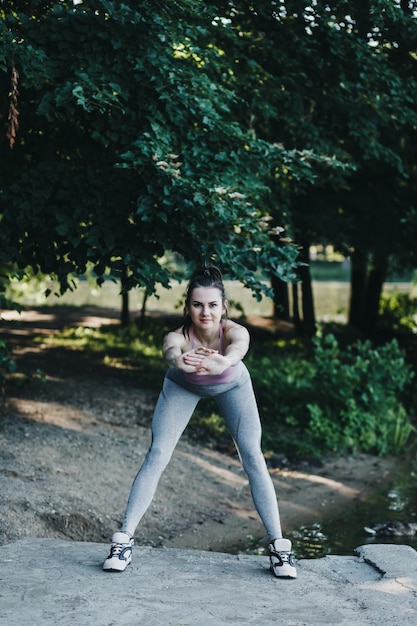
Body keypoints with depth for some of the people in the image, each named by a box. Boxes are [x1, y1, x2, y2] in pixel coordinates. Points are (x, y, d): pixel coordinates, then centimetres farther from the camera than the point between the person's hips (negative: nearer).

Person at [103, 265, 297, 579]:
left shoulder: (235, 331, -38)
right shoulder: (178, 336, -38)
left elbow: (238, 348, -62)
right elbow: (171, 351, -62)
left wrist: (222, 362, -86)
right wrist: (180, 362, -86)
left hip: (232, 385, 0)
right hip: (183, 387, 0)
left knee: (253, 456, -10)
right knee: (157, 455, -11)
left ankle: (278, 545, -2)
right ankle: (124, 539, -2)